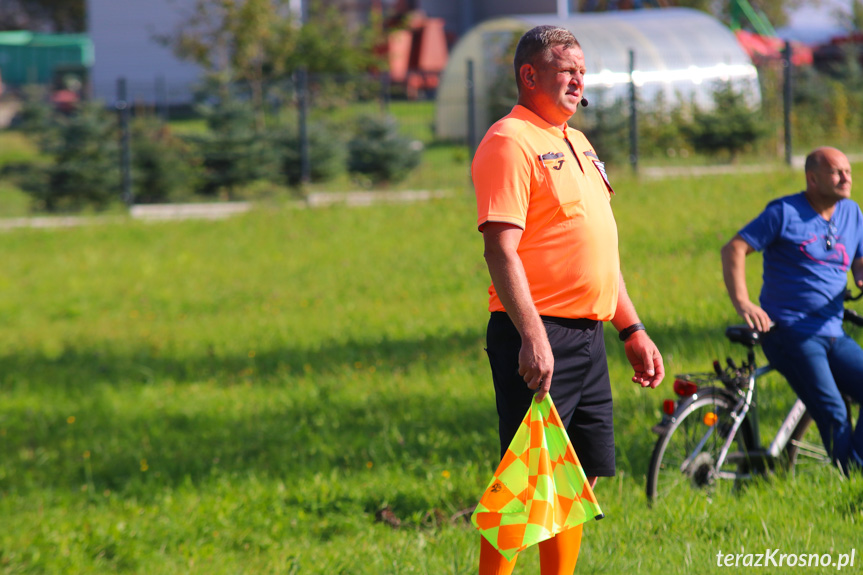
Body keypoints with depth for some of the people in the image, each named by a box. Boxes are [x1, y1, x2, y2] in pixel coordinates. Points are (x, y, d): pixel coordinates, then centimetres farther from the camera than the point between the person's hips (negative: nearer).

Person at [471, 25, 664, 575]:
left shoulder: (577, 143, 19)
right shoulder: (509, 142, -10)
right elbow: (500, 250, -19)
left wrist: (633, 329, 22)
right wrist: (532, 337, -27)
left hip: (588, 337, 9)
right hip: (537, 336, -9)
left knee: (582, 479, 10)